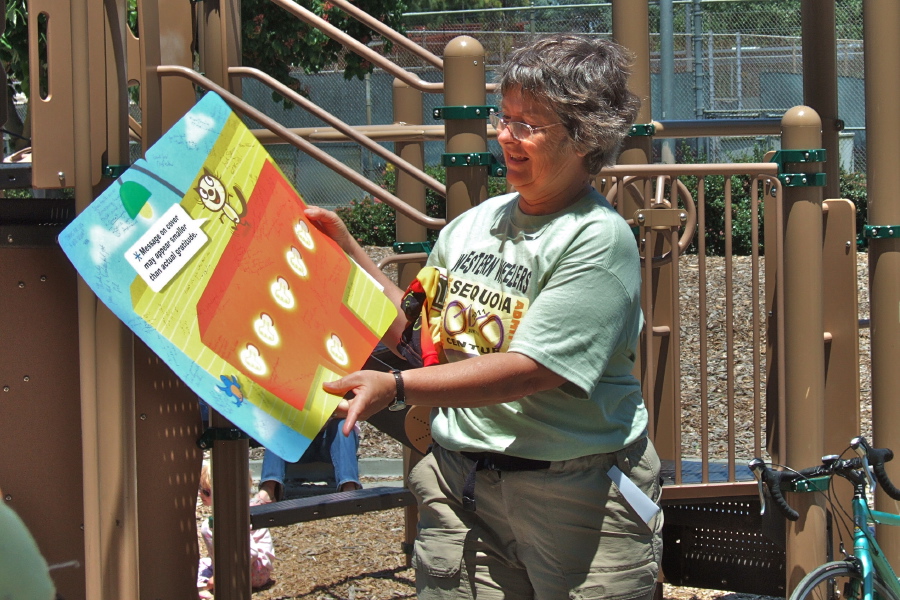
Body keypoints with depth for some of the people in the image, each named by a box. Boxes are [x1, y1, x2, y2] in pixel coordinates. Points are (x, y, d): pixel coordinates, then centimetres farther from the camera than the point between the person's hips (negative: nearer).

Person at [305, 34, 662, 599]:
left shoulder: (597, 239, -12)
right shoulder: (474, 223, 9)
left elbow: (529, 370, -21)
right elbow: (412, 329, 14)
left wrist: (395, 387, -27)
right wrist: (345, 250, 8)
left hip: (576, 499, -5)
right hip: (460, 486, 5)